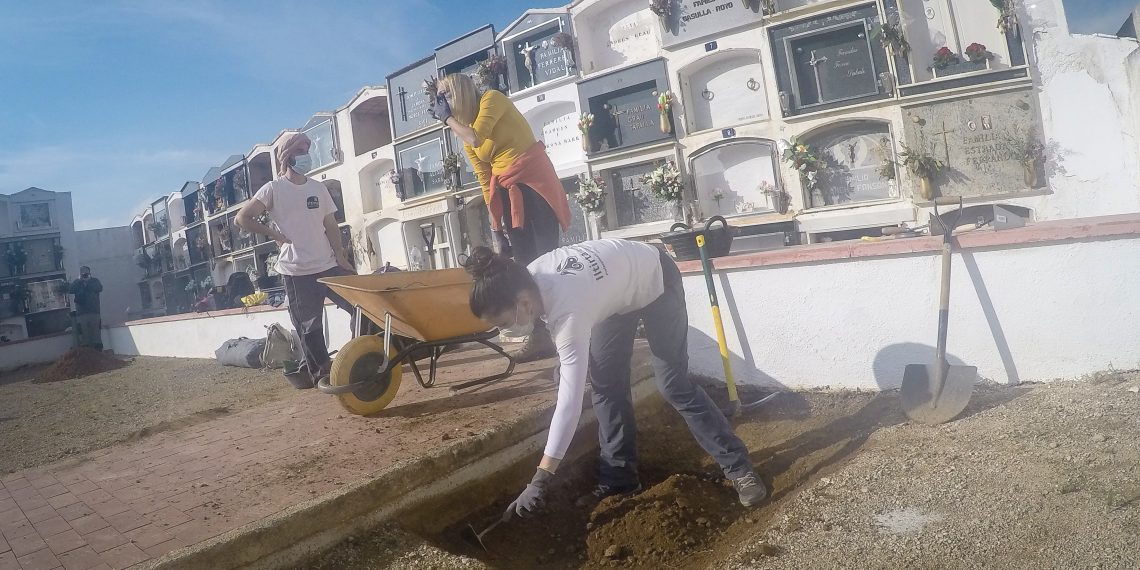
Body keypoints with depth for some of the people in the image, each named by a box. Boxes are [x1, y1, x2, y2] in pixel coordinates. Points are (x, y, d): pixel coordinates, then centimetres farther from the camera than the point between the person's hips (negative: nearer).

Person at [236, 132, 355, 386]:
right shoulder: (274, 189, -2)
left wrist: (342, 258, 2)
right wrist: (274, 234, -5)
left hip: (329, 266, 4)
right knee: (309, 326, 3)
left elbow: (331, 226, 11)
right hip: (297, 272, -4)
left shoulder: (318, 188, 11)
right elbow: (243, 218, -2)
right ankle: (320, 369, 18)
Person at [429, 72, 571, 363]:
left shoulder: (492, 99, -1)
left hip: (534, 183, -7)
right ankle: (540, 336, 6)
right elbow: (486, 183, 13)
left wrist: (447, 118, -1)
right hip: (507, 192, 7)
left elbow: (476, 137, -17)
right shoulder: (467, 140, 16)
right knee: (525, 264, 3)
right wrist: (496, 227, 7)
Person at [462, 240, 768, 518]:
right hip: (617, 287, 8)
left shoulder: (568, 309, -42)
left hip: (656, 280, -7)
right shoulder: (529, 277, -22)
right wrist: (568, 361, 11)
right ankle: (620, 477, 12)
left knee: (673, 385, -8)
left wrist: (539, 481, -43)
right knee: (605, 384, 2)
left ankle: (739, 467, 6)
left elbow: (570, 401, -44)